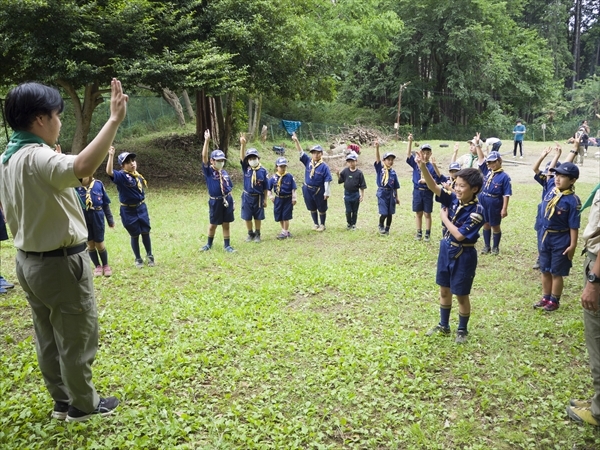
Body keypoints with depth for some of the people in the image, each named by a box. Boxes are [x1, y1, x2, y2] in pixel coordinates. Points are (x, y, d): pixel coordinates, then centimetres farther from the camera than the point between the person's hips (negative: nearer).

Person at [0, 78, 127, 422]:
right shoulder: (38, 158, -24)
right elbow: (82, 167, -45)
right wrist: (114, 120, -43)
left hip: (29, 261, 9)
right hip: (61, 263, -9)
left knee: (48, 338, 19)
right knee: (77, 337, 7)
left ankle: (62, 400, 34)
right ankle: (84, 404, 23)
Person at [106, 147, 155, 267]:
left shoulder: (138, 176, 1)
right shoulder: (121, 176, -15)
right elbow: (109, 172, -35)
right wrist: (111, 155, -41)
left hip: (141, 208, 4)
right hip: (128, 211, -4)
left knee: (146, 232, 10)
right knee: (134, 235, 7)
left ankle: (149, 256, 28)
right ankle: (138, 259, 24)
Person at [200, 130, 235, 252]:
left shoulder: (224, 172, 5)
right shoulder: (208, 171, -6)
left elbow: (229, 188, 11)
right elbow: (204, 156, -19)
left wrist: (230, 200, 8)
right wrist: (207, 141, -28)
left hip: (227, 200, 3)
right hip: (215, 201, -2)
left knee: (226, 224, 9)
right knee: (213, 224, 11)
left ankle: (227, 245, 20)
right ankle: (209, 244, 31)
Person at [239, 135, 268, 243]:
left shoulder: (263, 171, -8)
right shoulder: (246, 168, -4)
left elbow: (265, 187, -2)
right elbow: (241, 157, -21)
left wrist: (265, 200, 0)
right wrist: (243, 144, -36)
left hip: (258, 197, -1)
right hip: (247, 197, 1)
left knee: (258, 217, 10)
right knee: (247, 217, 9)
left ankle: (257, 234, 25)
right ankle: (250, 234, 26)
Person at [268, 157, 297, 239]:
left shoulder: (290, 176, -8)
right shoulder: (273, 177, -3)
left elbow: (293, 189, -5)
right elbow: (269, 188, 7)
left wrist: (294, 198, -6)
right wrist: (271, 196, -2)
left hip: (288, 199, -3)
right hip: (278, 199, 3)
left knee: (286, 217, 0)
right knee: (279, 216, 10)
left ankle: (285, 232, 12)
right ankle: (284, 230, 28)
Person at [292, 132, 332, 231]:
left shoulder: (324, 166, -12)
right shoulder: (308, 161, 1)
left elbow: (327, 181, -12)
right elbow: (301, 152, -5)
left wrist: (327, 193, -14)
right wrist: (296, 141, -18)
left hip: (319, 191, -4)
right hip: (308, 189, 4)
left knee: (321, 209, 10)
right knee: (312, 208, 16)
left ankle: (322, 225, 27)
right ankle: (316, 224, 32)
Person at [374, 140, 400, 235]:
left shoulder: (393, 172, 6)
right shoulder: (380, 168, -1)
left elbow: (395, 186, 10)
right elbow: (377, 159, -18)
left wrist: (396, 197, 10)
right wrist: (377, 148, -33)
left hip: (390, 193, 3)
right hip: (382, 192, -3)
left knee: (390, 213, 8)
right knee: (384, 213, -8)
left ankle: (387, 229, 24)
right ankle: (381, 226, 19)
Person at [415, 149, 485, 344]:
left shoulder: (476, 211, -21)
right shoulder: (453, 199, -5)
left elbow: (460, 235, -25)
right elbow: (434, 187, -17)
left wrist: (445, 218, -15)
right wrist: (423, 167, -31)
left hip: (463, 255, -6)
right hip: (446, 249, 6)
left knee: (462, 295, 9)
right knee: (444, 290, 18)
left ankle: (462, 330, 28)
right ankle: (443, 325, 35)